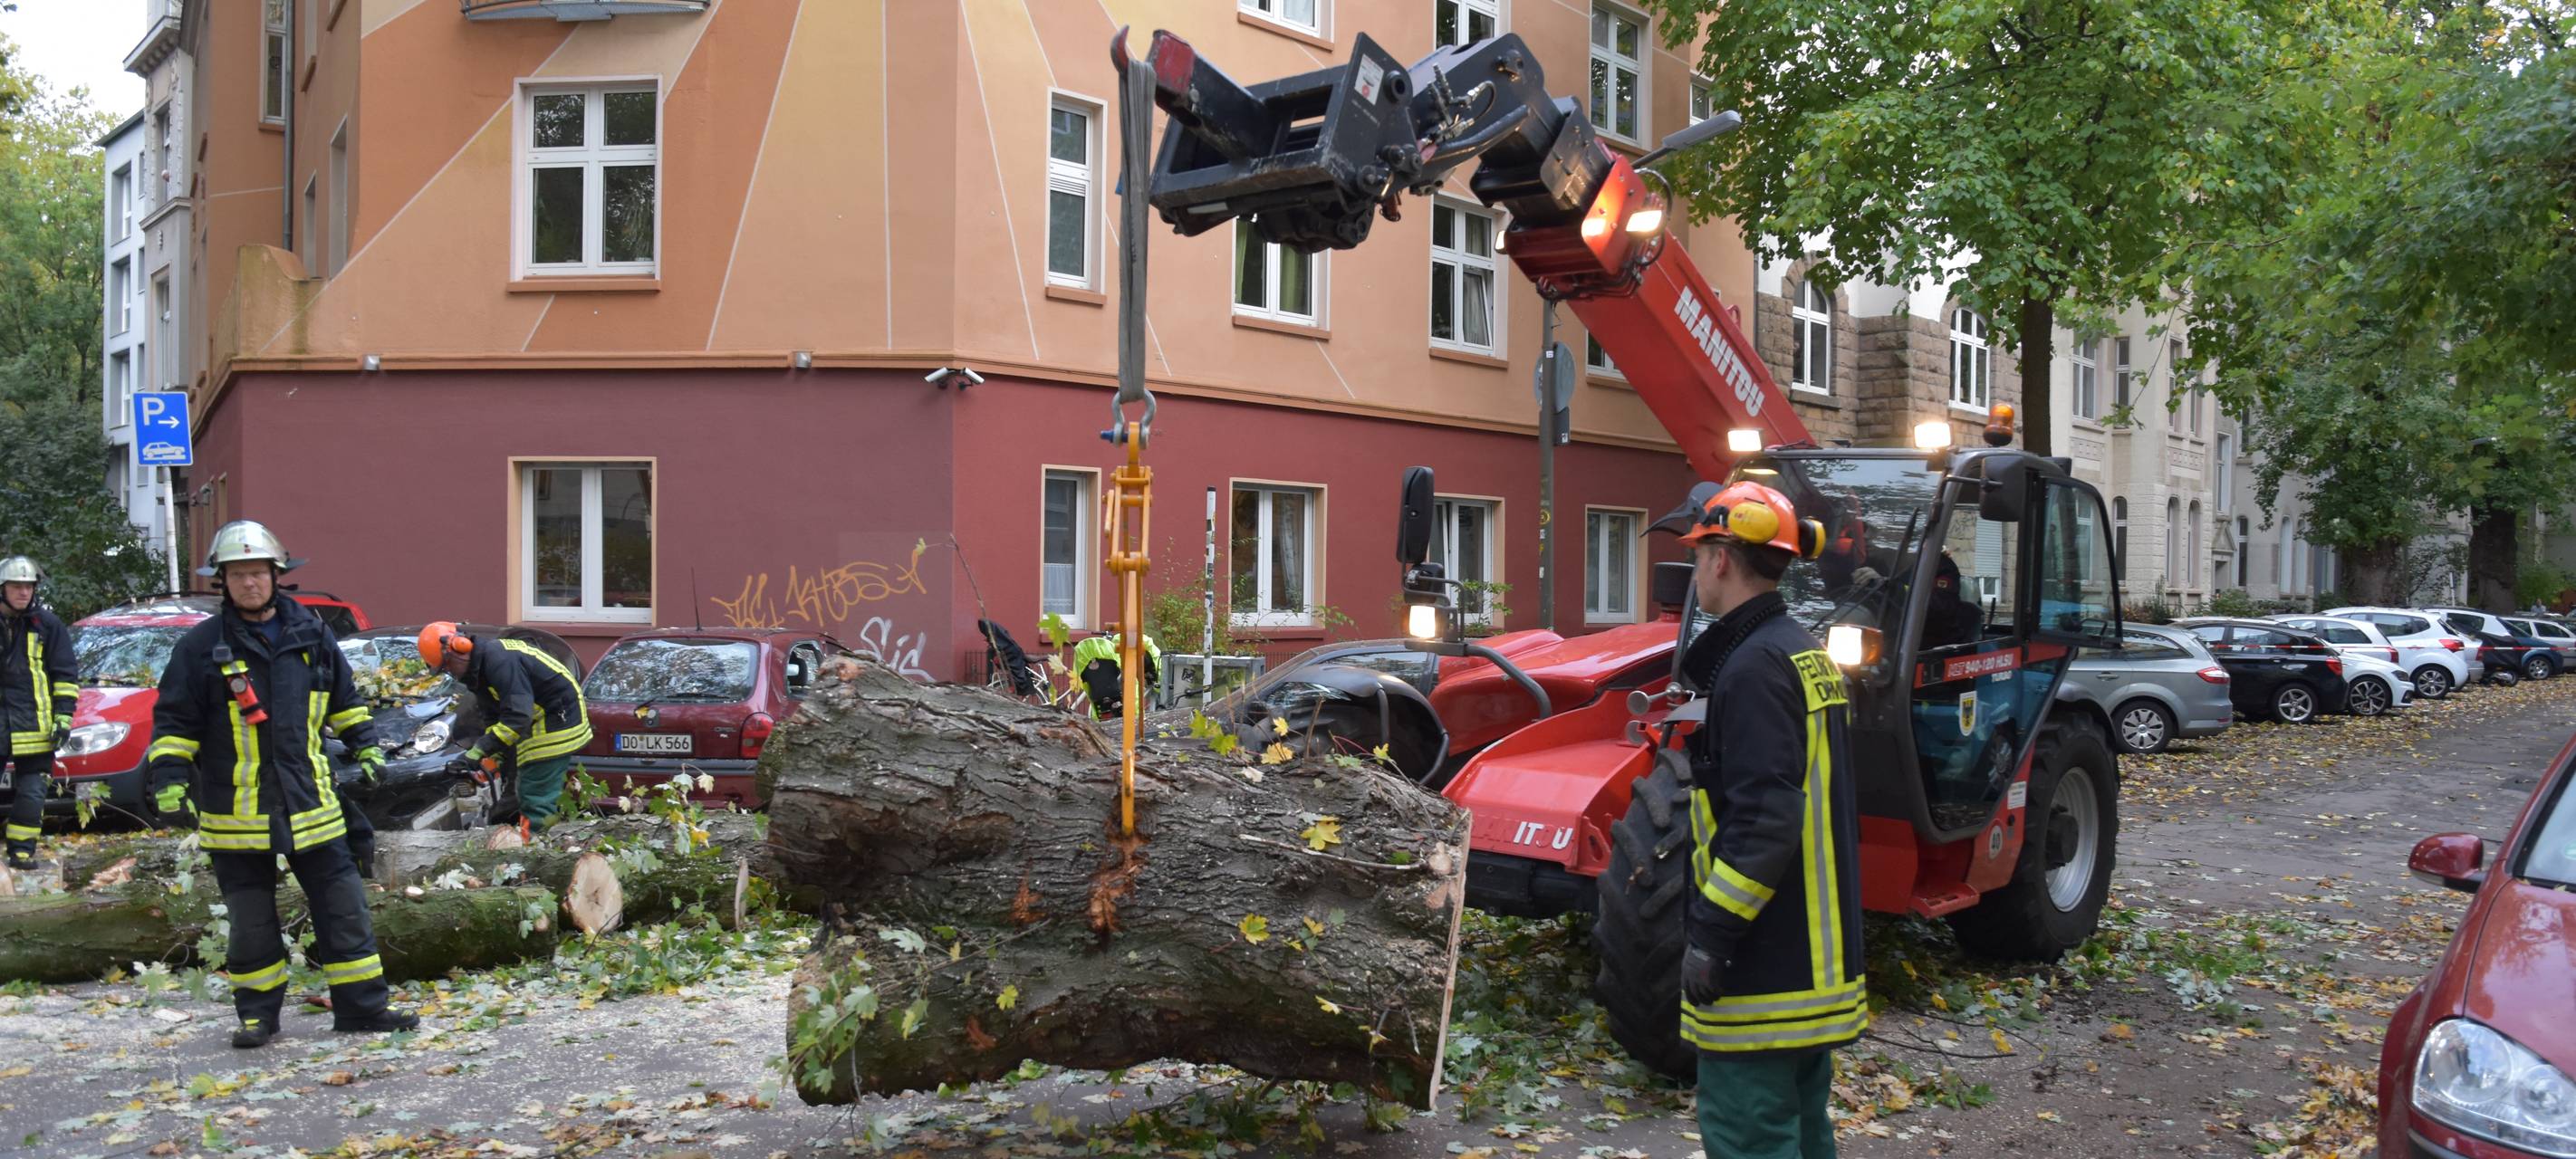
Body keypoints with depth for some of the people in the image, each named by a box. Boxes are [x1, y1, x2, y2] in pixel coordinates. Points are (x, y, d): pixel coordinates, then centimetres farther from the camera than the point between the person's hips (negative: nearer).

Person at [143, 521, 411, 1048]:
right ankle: (257, 1014, 20)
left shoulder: (309, 633, 6)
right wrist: (169, 776, -10)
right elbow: (174, 719, 0)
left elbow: (343, 698, 19)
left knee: (344, 909, 5)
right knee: (251, 921, 6)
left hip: (310, 805, 3)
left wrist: (364, 745, 13)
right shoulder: (201, 646, -3)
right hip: (236, 813, -3)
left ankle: (362, 1007, 13)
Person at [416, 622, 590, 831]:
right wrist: (493, 759, 3)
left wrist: (478, 752, -27)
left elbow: (517, 717, -29)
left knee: (537, 802, -14)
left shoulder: (500, 660, -24)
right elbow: (494, 718, 14)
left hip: (559, 717, -11)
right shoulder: (480, 666, 10)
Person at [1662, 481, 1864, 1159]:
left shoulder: (1754, 666, -18)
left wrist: (1710, 934, -21)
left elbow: (1763, 820, -25)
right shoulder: (1805, 654, 12)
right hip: (1815, 952, 10)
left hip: (1764, 966, -10)